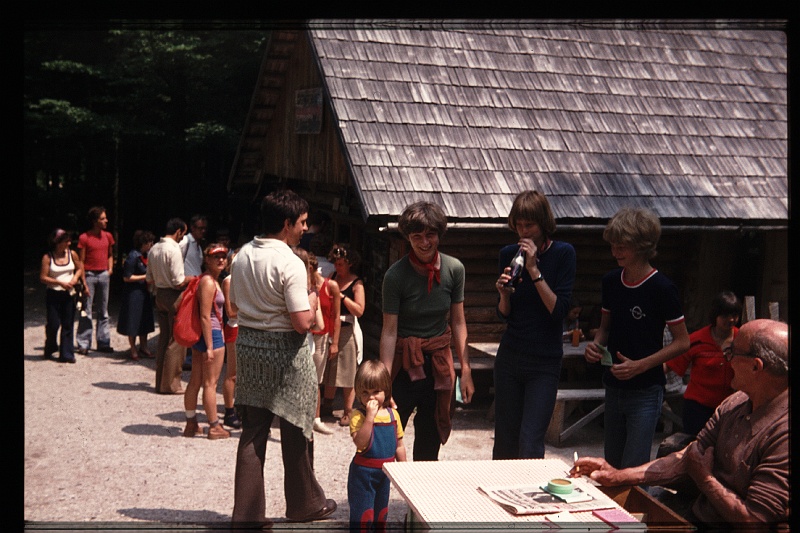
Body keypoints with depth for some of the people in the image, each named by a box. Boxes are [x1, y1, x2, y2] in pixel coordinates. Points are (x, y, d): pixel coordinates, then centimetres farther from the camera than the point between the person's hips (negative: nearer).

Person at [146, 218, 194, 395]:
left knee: (164, 339, 15)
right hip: (174, 296, -8)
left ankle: (160, 381, 21)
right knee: (176, 341, 0)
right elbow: (178, 282, -20)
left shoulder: (154, 249, 8)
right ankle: (170, 384, 3)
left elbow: (149, 279, 13)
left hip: (159, 295, 8)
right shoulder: (174, 249, -17)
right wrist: (192, 278, -3)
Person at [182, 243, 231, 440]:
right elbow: (205, 317, -21)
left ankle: (191, 423, 23)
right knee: (210, 383, -1)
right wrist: (209, 347, -21)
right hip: (211, 335, -9)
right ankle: (214, 427, 8)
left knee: (195, 381, 14)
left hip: (199, 335, 9)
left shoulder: (203, 279, 11)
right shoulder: (209, 282, -17)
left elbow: (178, 304, 14)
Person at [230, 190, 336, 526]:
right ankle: (305, 505, 27)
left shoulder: (242, 256, 4)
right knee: (296, 432, 10)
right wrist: (313, 307, -3)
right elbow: (302, 322, -22)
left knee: (252, 431, 11)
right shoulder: (290, 264, -19)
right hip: (285, 351, -6)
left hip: (248, 345, 6)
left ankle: (247, 511, 15)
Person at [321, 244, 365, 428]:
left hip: (346, 330, -5)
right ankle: (327, 404, 30)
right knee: (328, 368, 15)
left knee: (348, 372, 0)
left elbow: (359, 311, -15)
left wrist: (342, 296, -20)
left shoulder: (356, 283, -6)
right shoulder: (333, 278, 8)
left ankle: (348, 412, 8)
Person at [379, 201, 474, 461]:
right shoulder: (396, 275, -13)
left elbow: (458, 323, 4)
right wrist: (384, 382, -18)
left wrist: (465, 370, 2)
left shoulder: (454, 269, -3)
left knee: (430, 442, 12)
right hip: (405, 361, -3)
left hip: (440, 361, 4)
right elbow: (389, 331, -14)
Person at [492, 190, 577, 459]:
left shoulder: (563, 253, -6)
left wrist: (534, 269, -19)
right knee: (504, 441, 8)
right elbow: (504, 315, 8)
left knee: (530, 445, -8)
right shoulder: (509, 254, 4)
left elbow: (559, 310, -15)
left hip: (545, 364, -3)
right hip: (509, 358, 3)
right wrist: (504, 293, -13)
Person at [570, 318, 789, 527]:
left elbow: (751, 519, -22)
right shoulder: (735, 403, 4)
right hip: (698, 515, 8)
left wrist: (704, 478, -7)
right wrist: (618, 476, 0)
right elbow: (687, 458, 7)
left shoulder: (783, 433, -24)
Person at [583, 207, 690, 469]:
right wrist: (595, 344, -5)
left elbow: (682, 341, -11)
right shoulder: (611, 281, 3)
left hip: (646, 391, -6)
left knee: (633, 469, -7)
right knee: (612, 465, 16)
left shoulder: (661, 288, -15)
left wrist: (640, 365, -19)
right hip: (614, 387, 6)